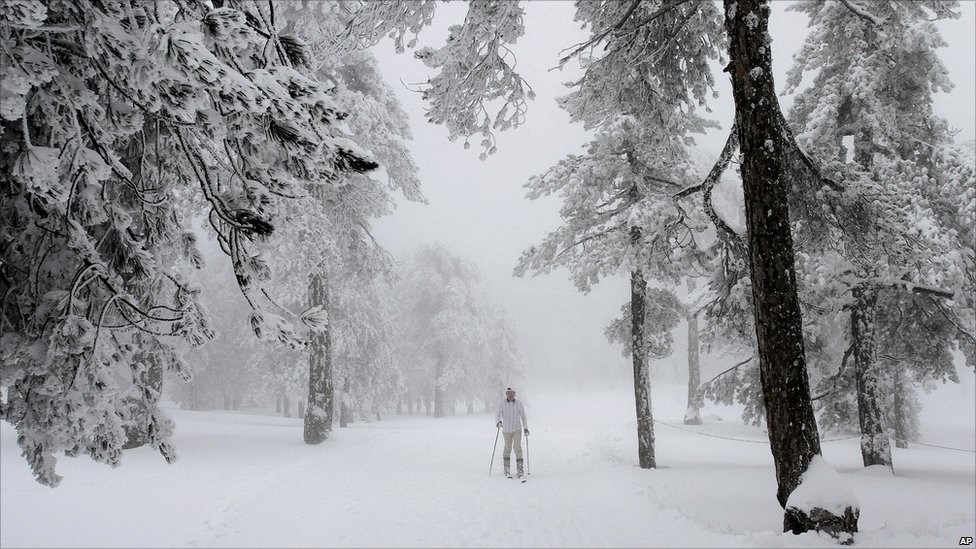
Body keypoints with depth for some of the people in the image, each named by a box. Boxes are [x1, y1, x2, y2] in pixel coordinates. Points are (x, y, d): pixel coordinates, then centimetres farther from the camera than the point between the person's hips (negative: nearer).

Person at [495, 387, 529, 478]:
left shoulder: (519, 404, -5)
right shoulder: (502, 404, -8)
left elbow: (523, 416, 3)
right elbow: (498, 415, -14)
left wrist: (526, 428, 3)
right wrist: (498, 422, -35)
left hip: (517, 429, 0)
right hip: (506, 429, 0)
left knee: (517, 447, -12)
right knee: (508, 448, 8)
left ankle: (520, 468, -4)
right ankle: (507, 469, 26)